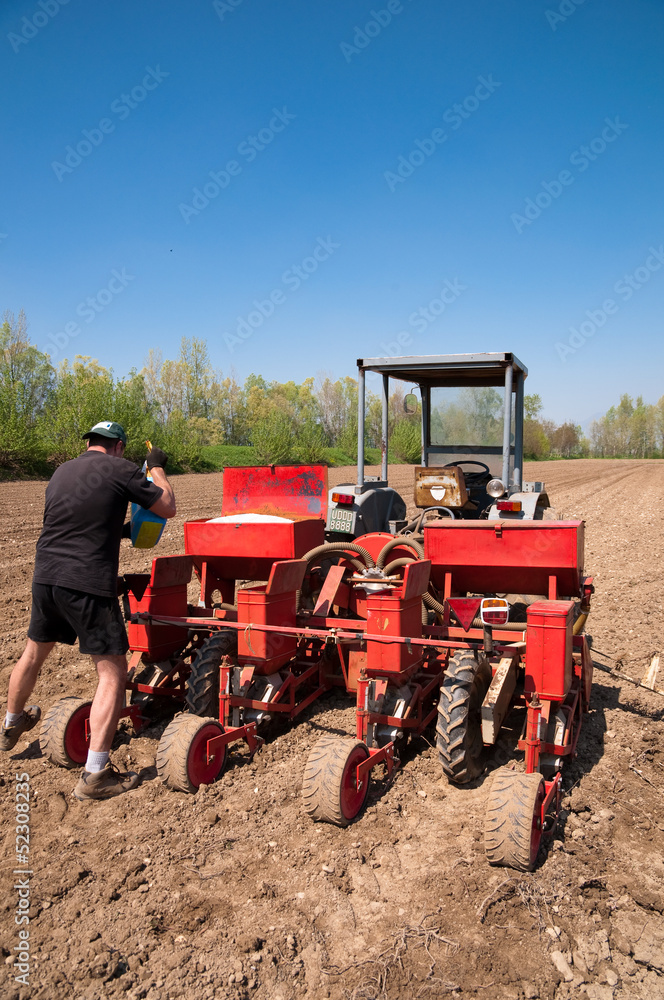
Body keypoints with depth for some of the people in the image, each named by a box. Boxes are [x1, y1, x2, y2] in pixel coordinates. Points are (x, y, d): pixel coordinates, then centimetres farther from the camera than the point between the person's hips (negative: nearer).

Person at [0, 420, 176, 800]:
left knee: (34, 652, 28)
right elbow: (168, 508, 0)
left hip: (46, 577, 7)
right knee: (112, 670, 0)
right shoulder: (120, 469, -5)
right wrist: (157, 467, 14)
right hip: (88, 584, -7)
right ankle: (95, 775, -3)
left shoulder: (60, 473, 15)